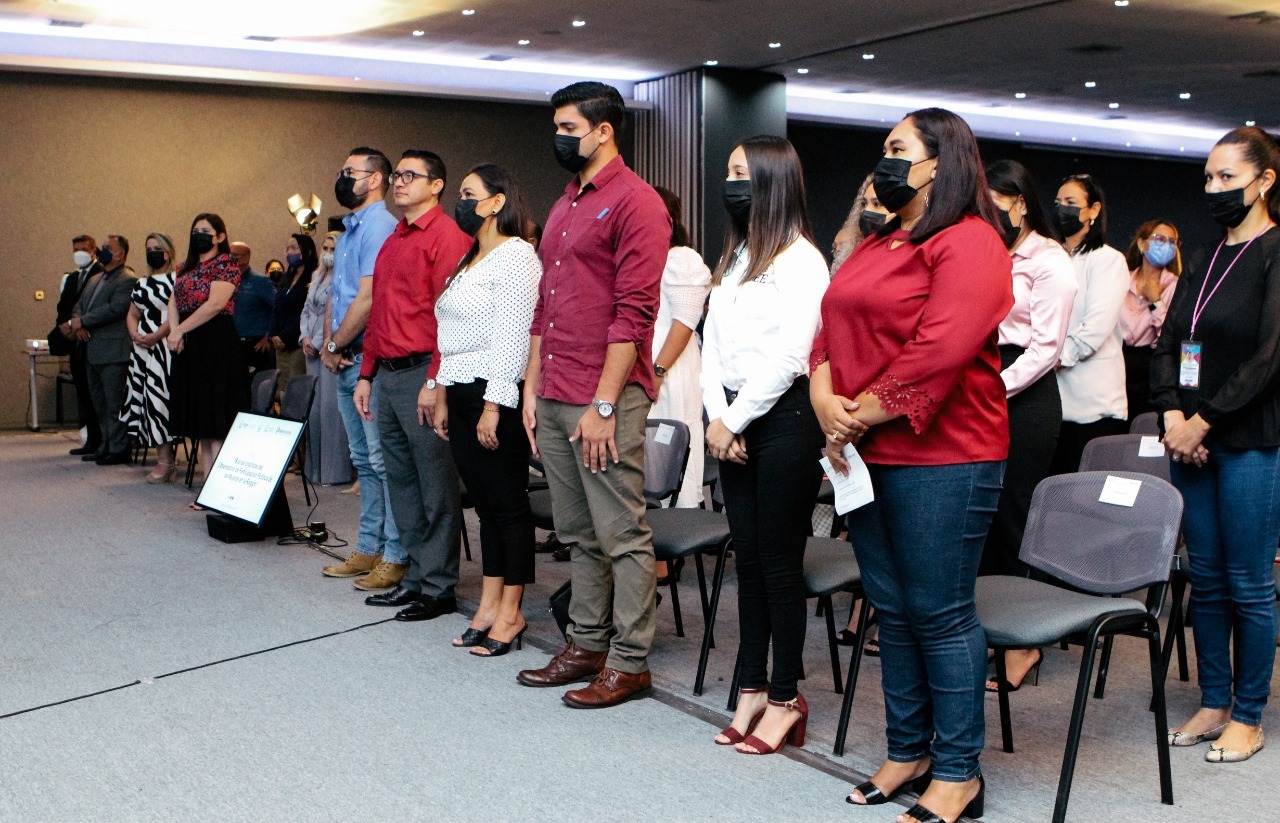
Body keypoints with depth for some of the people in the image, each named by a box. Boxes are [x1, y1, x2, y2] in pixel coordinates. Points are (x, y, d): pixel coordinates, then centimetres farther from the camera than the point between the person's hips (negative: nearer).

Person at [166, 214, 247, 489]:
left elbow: (215, 304, -16)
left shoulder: (226, 264, -6)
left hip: (217, 345, -8)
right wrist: (174, 330, -10)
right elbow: (173, 301, 10)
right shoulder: (186, 267, 17)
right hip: (189, 346, 8)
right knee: (200, 421, 9)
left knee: (216, 421, -8)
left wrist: (180, 330, -13)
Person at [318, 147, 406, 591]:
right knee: (364, 460, 14)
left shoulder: (380, 226, -12)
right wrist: (328, 346, 5)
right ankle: (369, 549, 22)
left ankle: (396, 556, -1)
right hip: (345, 363, 10)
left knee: (384, 460, -7)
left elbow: (368, 296, -19)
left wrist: (336, 344, -9)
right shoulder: (348, 229, 19)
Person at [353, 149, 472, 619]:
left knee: (436, 486, -2)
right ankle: (416, 576, 21)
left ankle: (439, 588, 4)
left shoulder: (446, 236, -8)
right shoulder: (392, 242, 21)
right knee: (401, 482, 12)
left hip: (421, 373, -9)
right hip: (386, 375, 9)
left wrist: (435, 382, -20)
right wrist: (366, 375, 19)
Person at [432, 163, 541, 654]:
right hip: (462, 393, 9)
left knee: (507, 504, -2)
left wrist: (493, 406, -19)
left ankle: (510, 613, 5)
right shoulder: (469, 260, 19)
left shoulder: (514, 255, -9)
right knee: (484, 503, 11)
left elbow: (511, 337, -16)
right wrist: (444, 397, 17)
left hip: (496, 396, -9)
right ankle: (489, 605, 17)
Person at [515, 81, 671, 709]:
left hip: (605, 399, -9)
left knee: (621, 535, -1)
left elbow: (633, 310, -15)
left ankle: (629, 663, 8)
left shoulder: (634, 202, -8)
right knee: (577, 533, 15)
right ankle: (587, 644, 25)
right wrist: (532, 386, 15)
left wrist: (603, 403, -18)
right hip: (554, 399, 9)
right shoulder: (564, 206, 19)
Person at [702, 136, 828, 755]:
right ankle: (753, 688, 21)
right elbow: (713, 340, 11)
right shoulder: (734, 257, 16)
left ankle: (786, 698, 11)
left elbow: (786, 356, -16)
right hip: (733, 424, 8)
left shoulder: (800, 259, -9)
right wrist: (717, 417, -2)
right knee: (747, 558, 11)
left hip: (784, 419, -8)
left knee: (779, 562, -1)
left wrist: (737, 420, -11)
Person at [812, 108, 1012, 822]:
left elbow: (939, 352, -21)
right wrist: (827, 402, -5)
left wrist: (864, 413, -14)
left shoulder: (969, 242, -10)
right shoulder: (877, 248, 19)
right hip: (866, 455, 9)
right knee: (894, 610, 15)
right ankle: (908, 751, 28)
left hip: (941, 456, -9)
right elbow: (831, 331, 13)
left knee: (941, 615, -1)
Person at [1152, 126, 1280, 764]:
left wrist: (1203, 421, -16)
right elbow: (1167, 344, 10)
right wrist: (1172, 414, -6)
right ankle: (1214, 703, 23)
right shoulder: (1207, 261, 14)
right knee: (1206, 579, 12)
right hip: (1192, 440, 7)